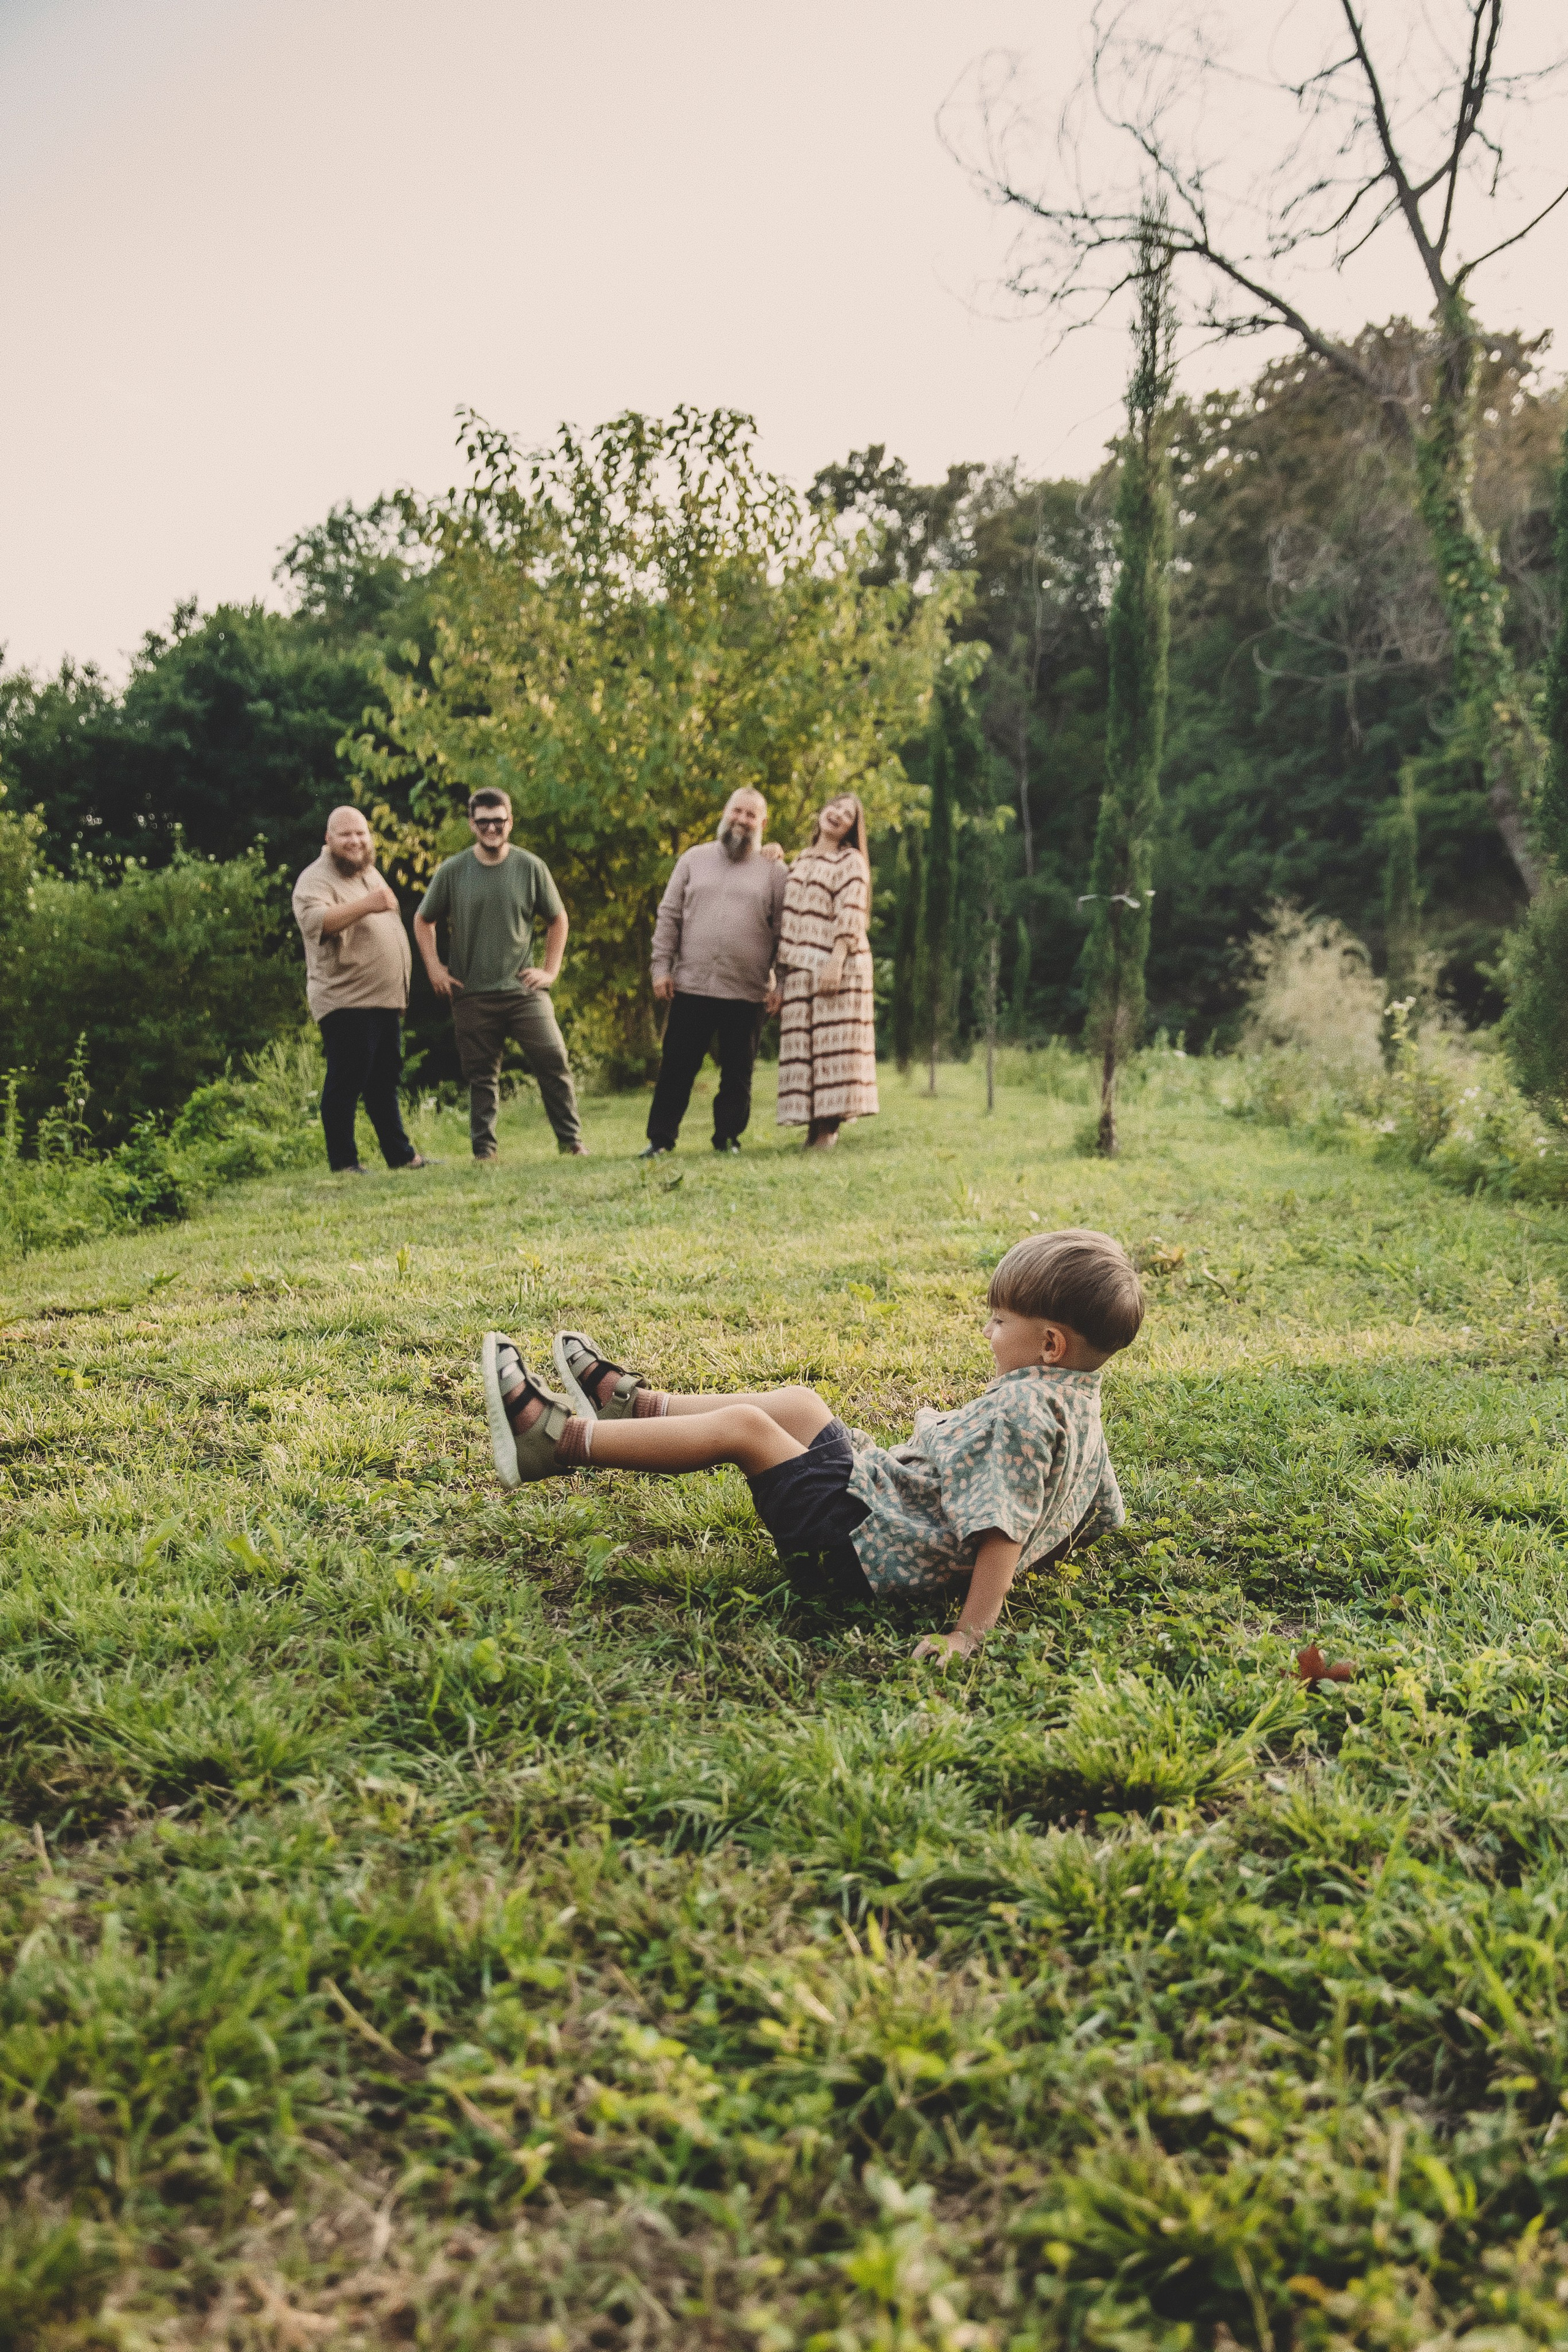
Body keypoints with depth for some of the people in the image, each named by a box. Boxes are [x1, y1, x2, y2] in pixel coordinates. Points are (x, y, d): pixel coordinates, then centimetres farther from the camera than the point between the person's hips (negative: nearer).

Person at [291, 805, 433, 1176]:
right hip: (346, 1002, -9)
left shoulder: (370, 872, 17)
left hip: (386, 999, 9)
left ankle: (400, 1155, 22)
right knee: (345, 1085, -6)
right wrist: (366, 905, -43)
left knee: (385, 1082, 15)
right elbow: (315, 921, -32)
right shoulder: (315, 880, -11)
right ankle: (343, 1163, 0)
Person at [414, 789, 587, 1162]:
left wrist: (550, 971, 5)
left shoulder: (531, 867, 0)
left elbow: (557, 919, 12)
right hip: (471, 994, 1)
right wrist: (435, 969, 5)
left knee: (553, 1061, -8)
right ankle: (484, 1151, 14)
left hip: (523, 988, 0)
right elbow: (423, 921, 14)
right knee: (481, 1076, 6)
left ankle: (572, 1142, 0)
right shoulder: (451, 871, 1)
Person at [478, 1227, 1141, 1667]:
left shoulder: (1023, 1410, -25)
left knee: (744, 1426, -9)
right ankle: (630, 1404, 33)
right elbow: (1105, 1513, 17)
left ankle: (554, 1438, -1)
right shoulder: (1081, 1408, 5)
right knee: (795, 1405, 17)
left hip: (864, 1549, -10)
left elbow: (1005, 1525, -31)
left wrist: (972, 1630, -31)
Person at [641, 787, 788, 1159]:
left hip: (747, 993, -1)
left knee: (737, 1072, 6)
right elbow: (669, 916, 9)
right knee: (676, 1068, 4)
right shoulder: (694, 859, 10)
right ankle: (660, 1139, 12)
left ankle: (728, 1138, 19)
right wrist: (661, 967, 1)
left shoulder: (774, 870, 6)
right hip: (691, 987, 1)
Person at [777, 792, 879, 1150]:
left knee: (833, 1043, -8)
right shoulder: (801, 861, 20)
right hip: (800, 968, 6)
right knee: (801, 1046, 1)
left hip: (837, 966, -6)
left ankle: (829, 1126, -7)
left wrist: (836, 961, -20)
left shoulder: (851, 861, 1)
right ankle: (812, 1123, 4)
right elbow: (787, 914, 22)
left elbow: (851, 915, -11)